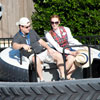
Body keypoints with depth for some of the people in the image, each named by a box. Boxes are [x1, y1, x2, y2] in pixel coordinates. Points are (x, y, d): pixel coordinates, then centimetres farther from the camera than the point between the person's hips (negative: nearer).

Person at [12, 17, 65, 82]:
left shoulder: (32, 31, 15)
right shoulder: (17, 37, -4)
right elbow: (14, 46, -25)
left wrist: (48, 48, 0)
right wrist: (23, 45, -46)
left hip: (43, 50, 6)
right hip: (33, 55, -6)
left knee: (59, 55, -14)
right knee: (37, 59, -41)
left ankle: (63, 77, -11)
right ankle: (42, 80, -38)